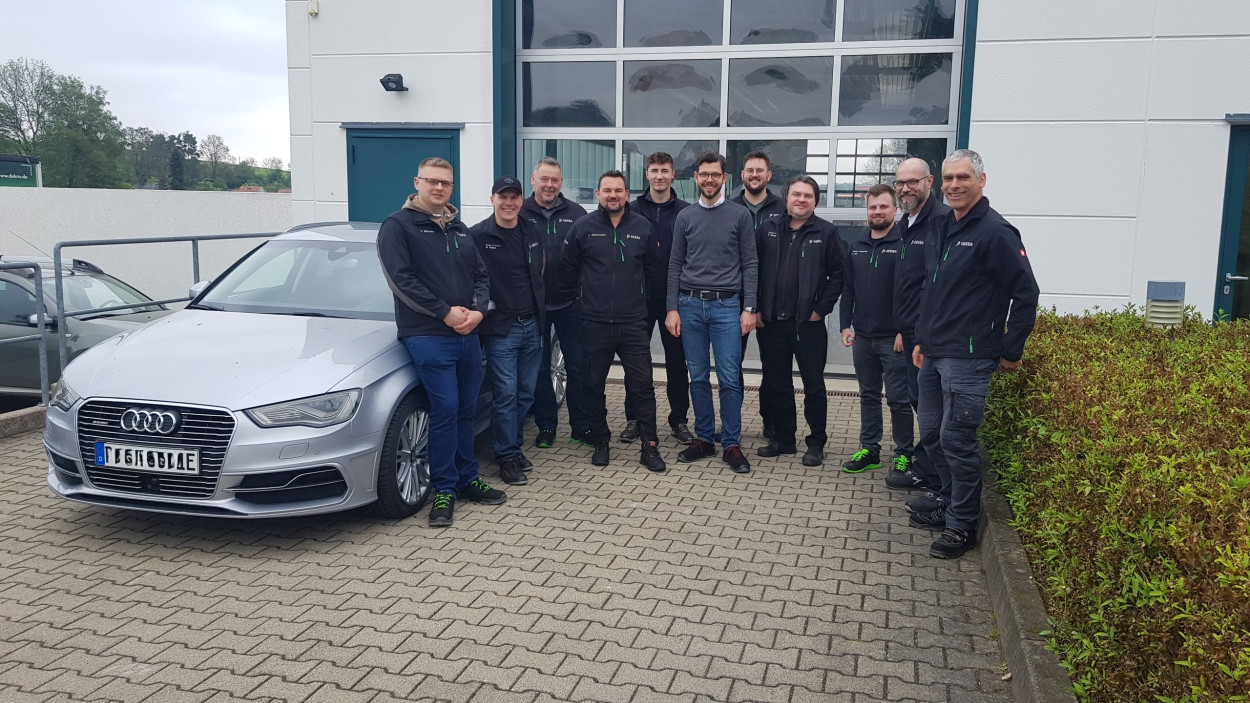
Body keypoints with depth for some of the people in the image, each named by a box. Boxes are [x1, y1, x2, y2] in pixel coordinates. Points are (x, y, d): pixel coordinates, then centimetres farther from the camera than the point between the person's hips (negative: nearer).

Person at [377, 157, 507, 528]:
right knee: (445, 409, -10)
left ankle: (467, 479, 22)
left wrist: (478, 310, -4)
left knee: (466, 410, 11)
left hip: (467, 334, 6)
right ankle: (444, 489, 1)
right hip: (428, 336, -6)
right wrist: (445, 312, -16)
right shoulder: (398, 226, -2)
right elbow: (401, 279, -12)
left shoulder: (459, 229, 19)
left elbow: (481, 275, 17)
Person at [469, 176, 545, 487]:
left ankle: (516, 447, 25)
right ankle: (507, 458, 6)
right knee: (505, 395, -4)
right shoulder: (478, 236, -9)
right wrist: (482, 308, -15)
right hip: (500, 329, -6)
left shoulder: (531, 233, 10)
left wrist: (540, 315, 15)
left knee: (525, 393, 11)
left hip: (532, 325, 6)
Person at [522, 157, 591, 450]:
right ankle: (546, 427, 20)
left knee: (577, 366, 6)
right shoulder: (520, 213, 0)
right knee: (539, 368, 8)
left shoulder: (576, 213, 4)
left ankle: (581, 425, 18)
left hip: (569, 304, 1)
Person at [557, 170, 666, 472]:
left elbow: (653, 269, 15)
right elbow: (568, 269, 8)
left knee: (642, 385, 0)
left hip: (634, 322, 0)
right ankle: (601, 443, 22)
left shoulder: (642, 227, 5)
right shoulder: (583, 227, 1)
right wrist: (582, 296, 7)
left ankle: (650, 446, 9)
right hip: (594, 323, 0)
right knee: (594, 385, 8)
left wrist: (639, 294, 11)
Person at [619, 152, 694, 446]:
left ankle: (679, 419, 18)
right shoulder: (634, 210, 3)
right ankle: (633, 418, 17)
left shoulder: (685, 212, 3)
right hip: (640, 295, 0)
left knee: (677, 358, 6)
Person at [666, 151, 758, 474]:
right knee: (698, 377, 8)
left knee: (730, 379, -2)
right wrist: (672, 308, 3)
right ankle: (704, 439, 19)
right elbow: (675, 265, 10)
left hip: (727, 306, -2)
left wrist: (749, 308, -6)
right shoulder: (685, 217, 9)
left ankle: (731, 444, 7)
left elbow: (749, 265, 1)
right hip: (691, 305, 2)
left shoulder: (740, 215, 3)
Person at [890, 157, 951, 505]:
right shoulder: (907, 223, 16)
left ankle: (940, 487, 6)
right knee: (919, 401, 19)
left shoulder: (941, 220, -15)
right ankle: (921, 470, 32)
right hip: (912, 333, 10)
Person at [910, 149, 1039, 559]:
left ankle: (962, 526, 9)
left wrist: (1011, 352, -8)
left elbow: (1026, 293, -12)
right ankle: (950, 506, 31)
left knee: (957, 439, -5)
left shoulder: (995, 232, -12)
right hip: (933, 355, 9)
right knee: (932, 434, 15)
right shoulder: (943, 230, 14)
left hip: (968, 359, -8)